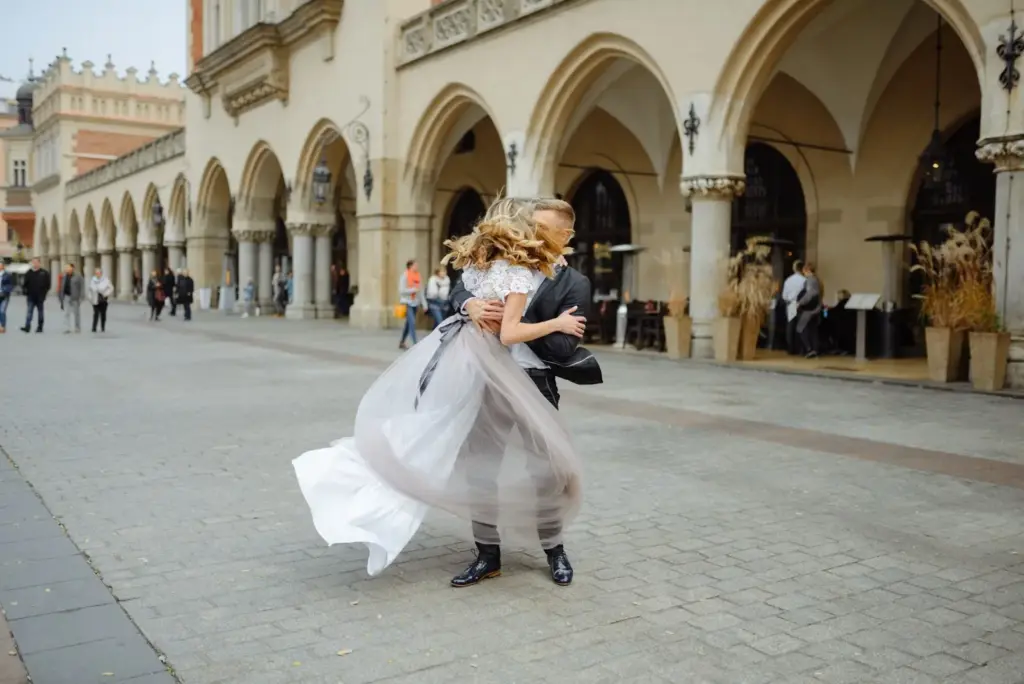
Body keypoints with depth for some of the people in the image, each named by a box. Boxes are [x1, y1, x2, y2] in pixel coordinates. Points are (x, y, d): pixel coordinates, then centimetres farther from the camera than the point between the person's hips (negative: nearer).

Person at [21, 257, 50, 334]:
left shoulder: (44, 273, -1)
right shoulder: (29, 273, 6)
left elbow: (47, 285, 0)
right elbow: (25, 284, 10)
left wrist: (44, 293, -8)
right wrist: (26, 291, -3)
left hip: (40, 297, -2)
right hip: (31, 296, 2)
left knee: (40, 312, 8)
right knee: (29, 311, -6)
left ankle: (40, 327, 15)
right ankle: (27, 327, -13)